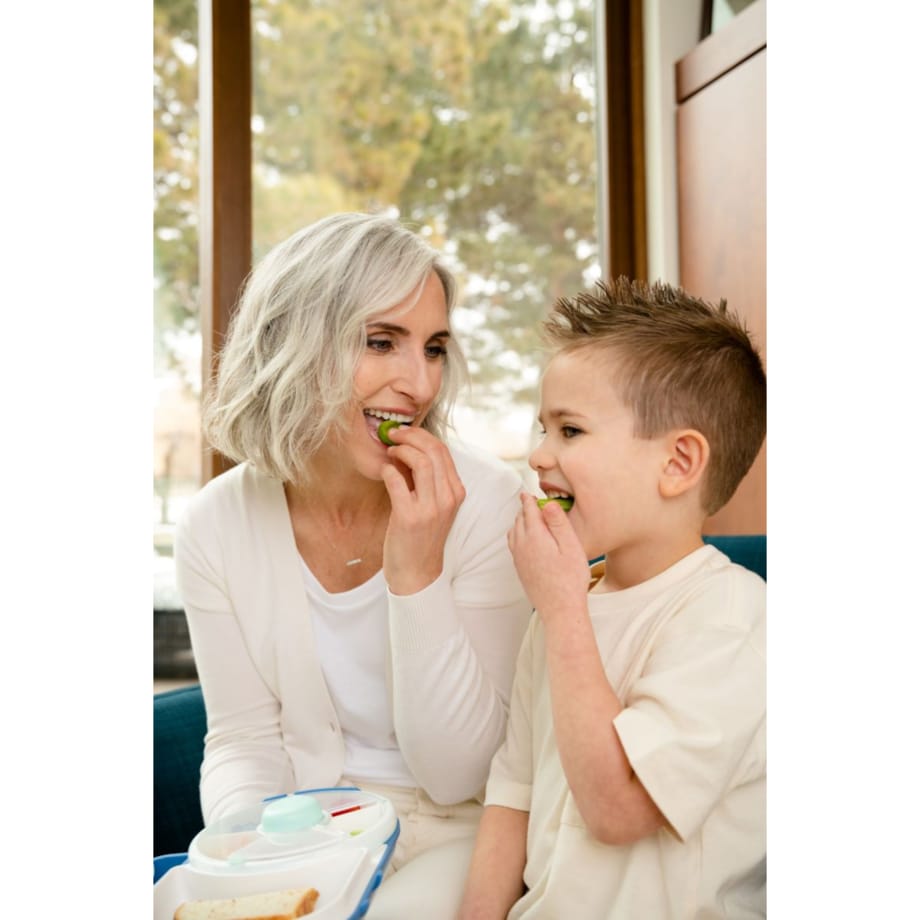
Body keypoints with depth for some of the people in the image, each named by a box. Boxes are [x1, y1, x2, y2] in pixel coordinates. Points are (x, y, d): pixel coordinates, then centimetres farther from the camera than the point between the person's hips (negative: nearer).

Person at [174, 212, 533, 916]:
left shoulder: (487, 501, -18)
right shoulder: (217, 526, -9)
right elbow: (243, 742, 0)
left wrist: (416, 574, -28)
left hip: (451, 834, -2)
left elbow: (457, 775, -17)